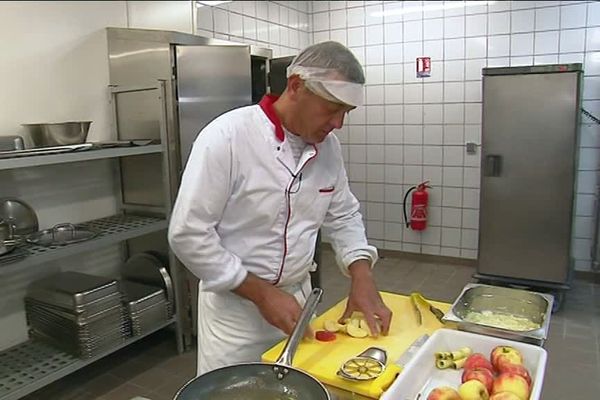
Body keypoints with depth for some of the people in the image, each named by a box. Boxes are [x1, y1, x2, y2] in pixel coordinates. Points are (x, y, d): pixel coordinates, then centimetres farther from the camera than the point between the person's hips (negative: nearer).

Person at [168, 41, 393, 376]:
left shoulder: (328, 145, -3)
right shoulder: (226, 137, -23)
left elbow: (343, 215, 9)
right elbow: (188, 234, -21)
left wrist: (362, 276, -7)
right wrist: (261, 293, -19)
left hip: (298, 298, 6)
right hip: (235, 304, -5)